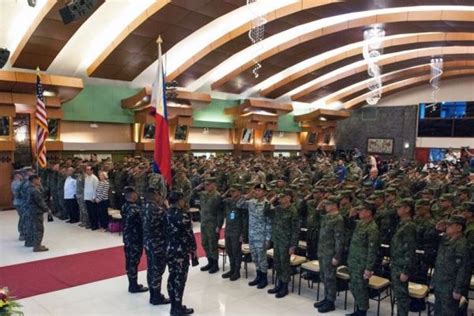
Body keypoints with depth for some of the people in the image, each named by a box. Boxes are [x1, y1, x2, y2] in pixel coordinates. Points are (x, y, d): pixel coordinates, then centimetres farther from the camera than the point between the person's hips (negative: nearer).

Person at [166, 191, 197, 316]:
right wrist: (194, 249, -3)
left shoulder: (167, 214, 2)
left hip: (169, 249, 7)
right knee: (180, 279, 2)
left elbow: (166, 231, 7)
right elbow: (189, 234, -15)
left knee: (172, 277, 13)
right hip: (182, 251, -7)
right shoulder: (183, 216, -18)